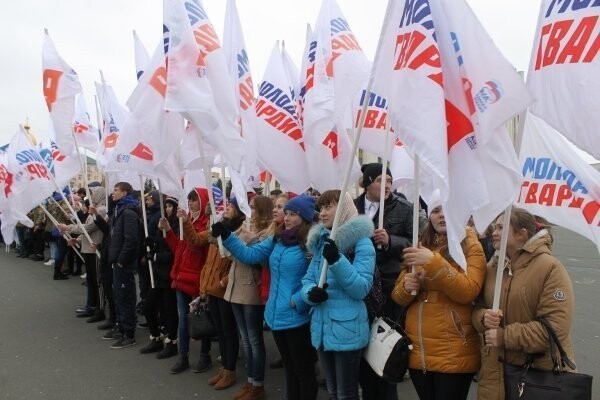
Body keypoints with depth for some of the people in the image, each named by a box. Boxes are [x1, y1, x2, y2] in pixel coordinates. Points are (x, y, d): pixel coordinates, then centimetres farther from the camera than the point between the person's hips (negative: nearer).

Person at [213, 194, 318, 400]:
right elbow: (250, 254, 7)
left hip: (297, 318, -7)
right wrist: (226, 235, -1)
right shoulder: (277, 239, 6)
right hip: (277, 315, 7)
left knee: (304, 372, 11)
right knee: (289, 370, 22)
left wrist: (297, 302, -21)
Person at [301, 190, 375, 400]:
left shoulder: (361, 242, -11)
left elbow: (361, 289, -18)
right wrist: (310, 292, -15)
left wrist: (337, 261, -29)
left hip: (347, 330, -6)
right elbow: (307, 279, 7)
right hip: (322, 328, 6)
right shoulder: (320, 241, 9)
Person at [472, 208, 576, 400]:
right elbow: (478, 308, 11)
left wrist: (504, 336, -19)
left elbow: (556, 328, -20)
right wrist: (484, 318, -12)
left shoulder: (550, 268, -14)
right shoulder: (492, 268, 5)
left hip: (542, 373, -5)